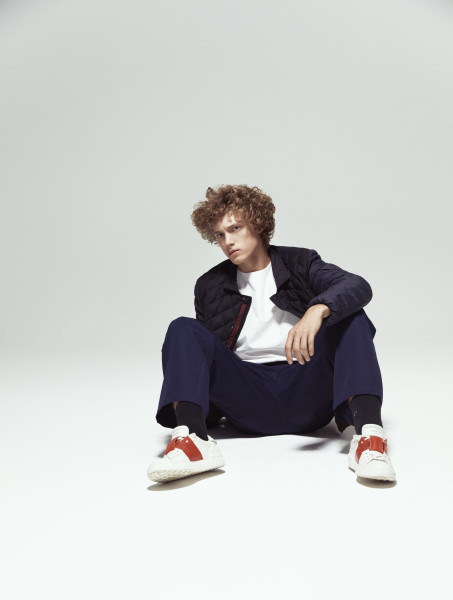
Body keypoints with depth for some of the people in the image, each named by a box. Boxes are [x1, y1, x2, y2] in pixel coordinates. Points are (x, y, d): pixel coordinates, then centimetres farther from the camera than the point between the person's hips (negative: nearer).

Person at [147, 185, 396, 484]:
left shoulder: (300, 263, 10)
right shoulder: (210, 287, 17)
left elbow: (359, 286, -8)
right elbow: (207, 351, 20)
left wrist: (317, 310, -30)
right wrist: (206, 399, 1)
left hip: (307, 395, -1)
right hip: (247, 399, 1)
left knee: (350, 318, -21)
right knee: (183, 330, -16)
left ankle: (369, 434, -40)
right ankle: (193, 440, -41)